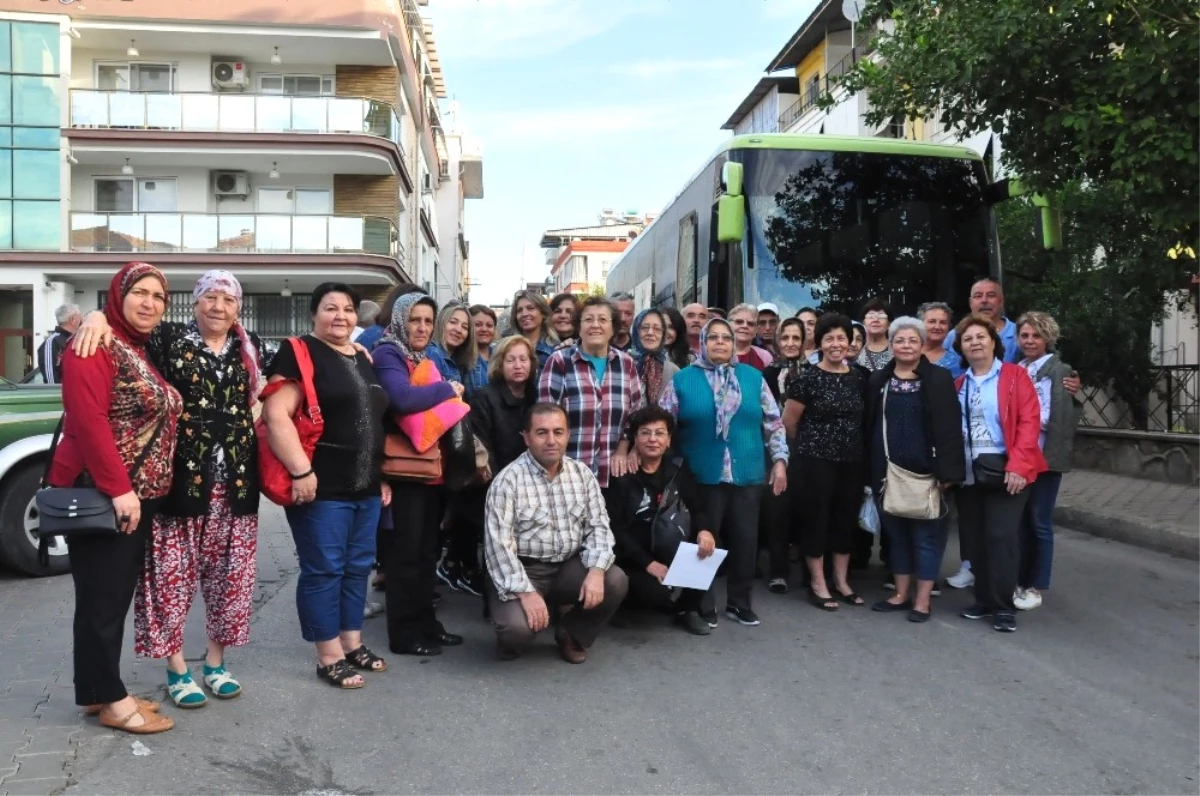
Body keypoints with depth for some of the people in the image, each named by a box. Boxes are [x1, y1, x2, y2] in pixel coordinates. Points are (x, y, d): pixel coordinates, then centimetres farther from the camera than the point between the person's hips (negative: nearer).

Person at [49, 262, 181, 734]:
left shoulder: (145, 353, 15)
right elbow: (88, 421, -21)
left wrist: (138, 490, 10)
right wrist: (118, 488, -24)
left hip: (139, 496, 9)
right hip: (100, 495, -9)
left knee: (119, 595, 14)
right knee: (102, 598, -1)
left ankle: (100, 692, 24)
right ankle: (109, 700, 9)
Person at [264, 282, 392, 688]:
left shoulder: (364, 359, 16)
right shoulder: (300, 354, -8)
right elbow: (276, 415, -18)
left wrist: (382, 476, 18)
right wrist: (301, 471, -23)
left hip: (365, 486, 8)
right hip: (321, 487, -8)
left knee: (358, 567, 15)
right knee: (323, 570, 1)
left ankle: (353, 644, 28)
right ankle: (329, 658, 11)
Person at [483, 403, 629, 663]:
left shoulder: (582, 473, 3)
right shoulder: (507, 480, -12)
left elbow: (598, 526, 0)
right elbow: (498, 543, -17)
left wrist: (596, 569, -19)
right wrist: (525, 592, -27)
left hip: (570, 566, 4)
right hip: (522, 570, -4)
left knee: (615, 581, -22)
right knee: (516, 627, -30)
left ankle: (571, 634, 7)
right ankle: (514, 639, 12)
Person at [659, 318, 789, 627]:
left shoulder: (753, 377, 8)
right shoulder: (683, 379, 1)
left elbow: (773, 423, 9)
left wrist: (779, 460, 2)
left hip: (748, 474, 2)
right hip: (703, 475, -2)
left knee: (745, 539, 8)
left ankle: (739, 602, 24)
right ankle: (702, 604, 20)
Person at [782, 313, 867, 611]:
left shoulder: (858, 378, 5)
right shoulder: (808, 377, -10)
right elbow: (789, 420, -3)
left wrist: (849, 442, 14)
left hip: (852, 460, 5)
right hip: (816, 460, -5)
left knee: (847, 518, 11)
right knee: (817, 518, 2)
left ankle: (841, 581, 24)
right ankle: (817, 584, 13)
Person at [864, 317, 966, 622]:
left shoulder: (939, 379, -3)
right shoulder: (877, 380, 7)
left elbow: (949, 428, -7)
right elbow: (868, 426, 9)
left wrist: (947, 471, -14)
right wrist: (869, 469, 4)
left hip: (924, 470, -4)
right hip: (887, 470, 4)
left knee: (925, 534, 2)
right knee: (896, 532, 12)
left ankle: (922, 600, 10)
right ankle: (901, 594, 23)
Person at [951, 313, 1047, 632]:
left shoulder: (1015, 375, -1)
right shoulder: (958, 384, 13)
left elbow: (1029, 422, -9)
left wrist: (1018, 466, -17)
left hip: (1005, 469, -5)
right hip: (968, 472, 5)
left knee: (1001, 535, -7)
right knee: (974, 538, 8)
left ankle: (1004, 606, 3)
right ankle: (985, 600, 20)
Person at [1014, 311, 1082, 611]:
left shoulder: (1059, 371, -7)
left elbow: (1055, 419, -16)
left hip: (1044, 457, -5)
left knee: (1039, 523, 3)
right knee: (1020, 520, 12)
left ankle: (1035, 588, 14)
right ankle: (1020, 580, 23)